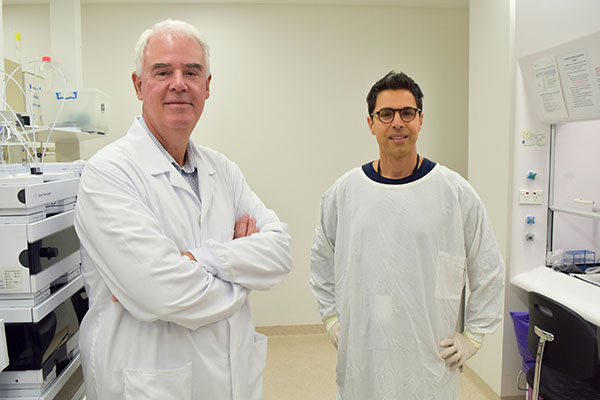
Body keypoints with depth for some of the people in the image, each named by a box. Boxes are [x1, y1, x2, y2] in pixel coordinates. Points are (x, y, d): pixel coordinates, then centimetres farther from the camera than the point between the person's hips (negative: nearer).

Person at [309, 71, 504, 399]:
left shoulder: (455, 192, -6)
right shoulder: (344, 191, -1)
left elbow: (488, 269, 3)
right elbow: (322, 260, 13)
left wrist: (473, 336, 3)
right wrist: (331, 318, 9)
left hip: (429, 361, -1)